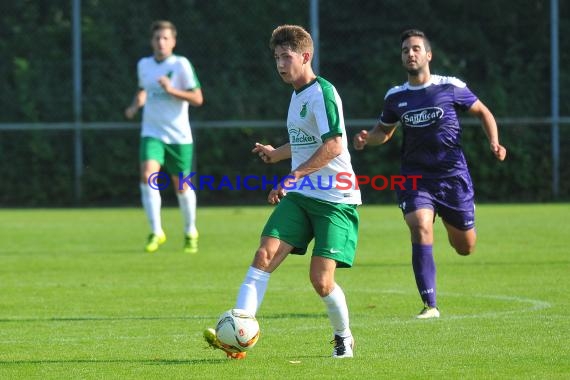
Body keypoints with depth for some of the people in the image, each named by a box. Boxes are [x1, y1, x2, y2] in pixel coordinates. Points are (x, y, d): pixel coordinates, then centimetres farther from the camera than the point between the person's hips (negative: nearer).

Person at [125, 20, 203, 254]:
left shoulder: (181, 65, -8)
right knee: (148, 176, -20)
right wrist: (135, 106, 4)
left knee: (181, 186, 7)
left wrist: (172, 90, -23)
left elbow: (197, 98, -10)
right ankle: (156, 232, -14)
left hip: (179, 136, -2)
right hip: (152, 134, 2)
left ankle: (190, 233, 30)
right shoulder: (144, 65, 6)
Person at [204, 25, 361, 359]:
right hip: (300, 196, 8)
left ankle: (344, 338, 16)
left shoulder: (322, 92, -13)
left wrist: (294, 176, -29)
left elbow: (333, 146, -25)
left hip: (335, 199, -8)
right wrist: (278, 153, 43)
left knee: (321, 279, -12)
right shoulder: (297, 95, 15)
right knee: (264, 256, -12)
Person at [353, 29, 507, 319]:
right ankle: (430, 306, -20)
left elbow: (482, 112, 8)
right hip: (415, 177, 1)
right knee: (420, 230, -23)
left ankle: (454, 226, 48)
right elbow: (384, 130, 20)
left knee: (465, 248, 7)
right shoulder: (395, 97, 4)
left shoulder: (450, 88, -4)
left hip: (453, 175, -1)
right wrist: (367, 138, -2)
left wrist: (494, 143, -8)